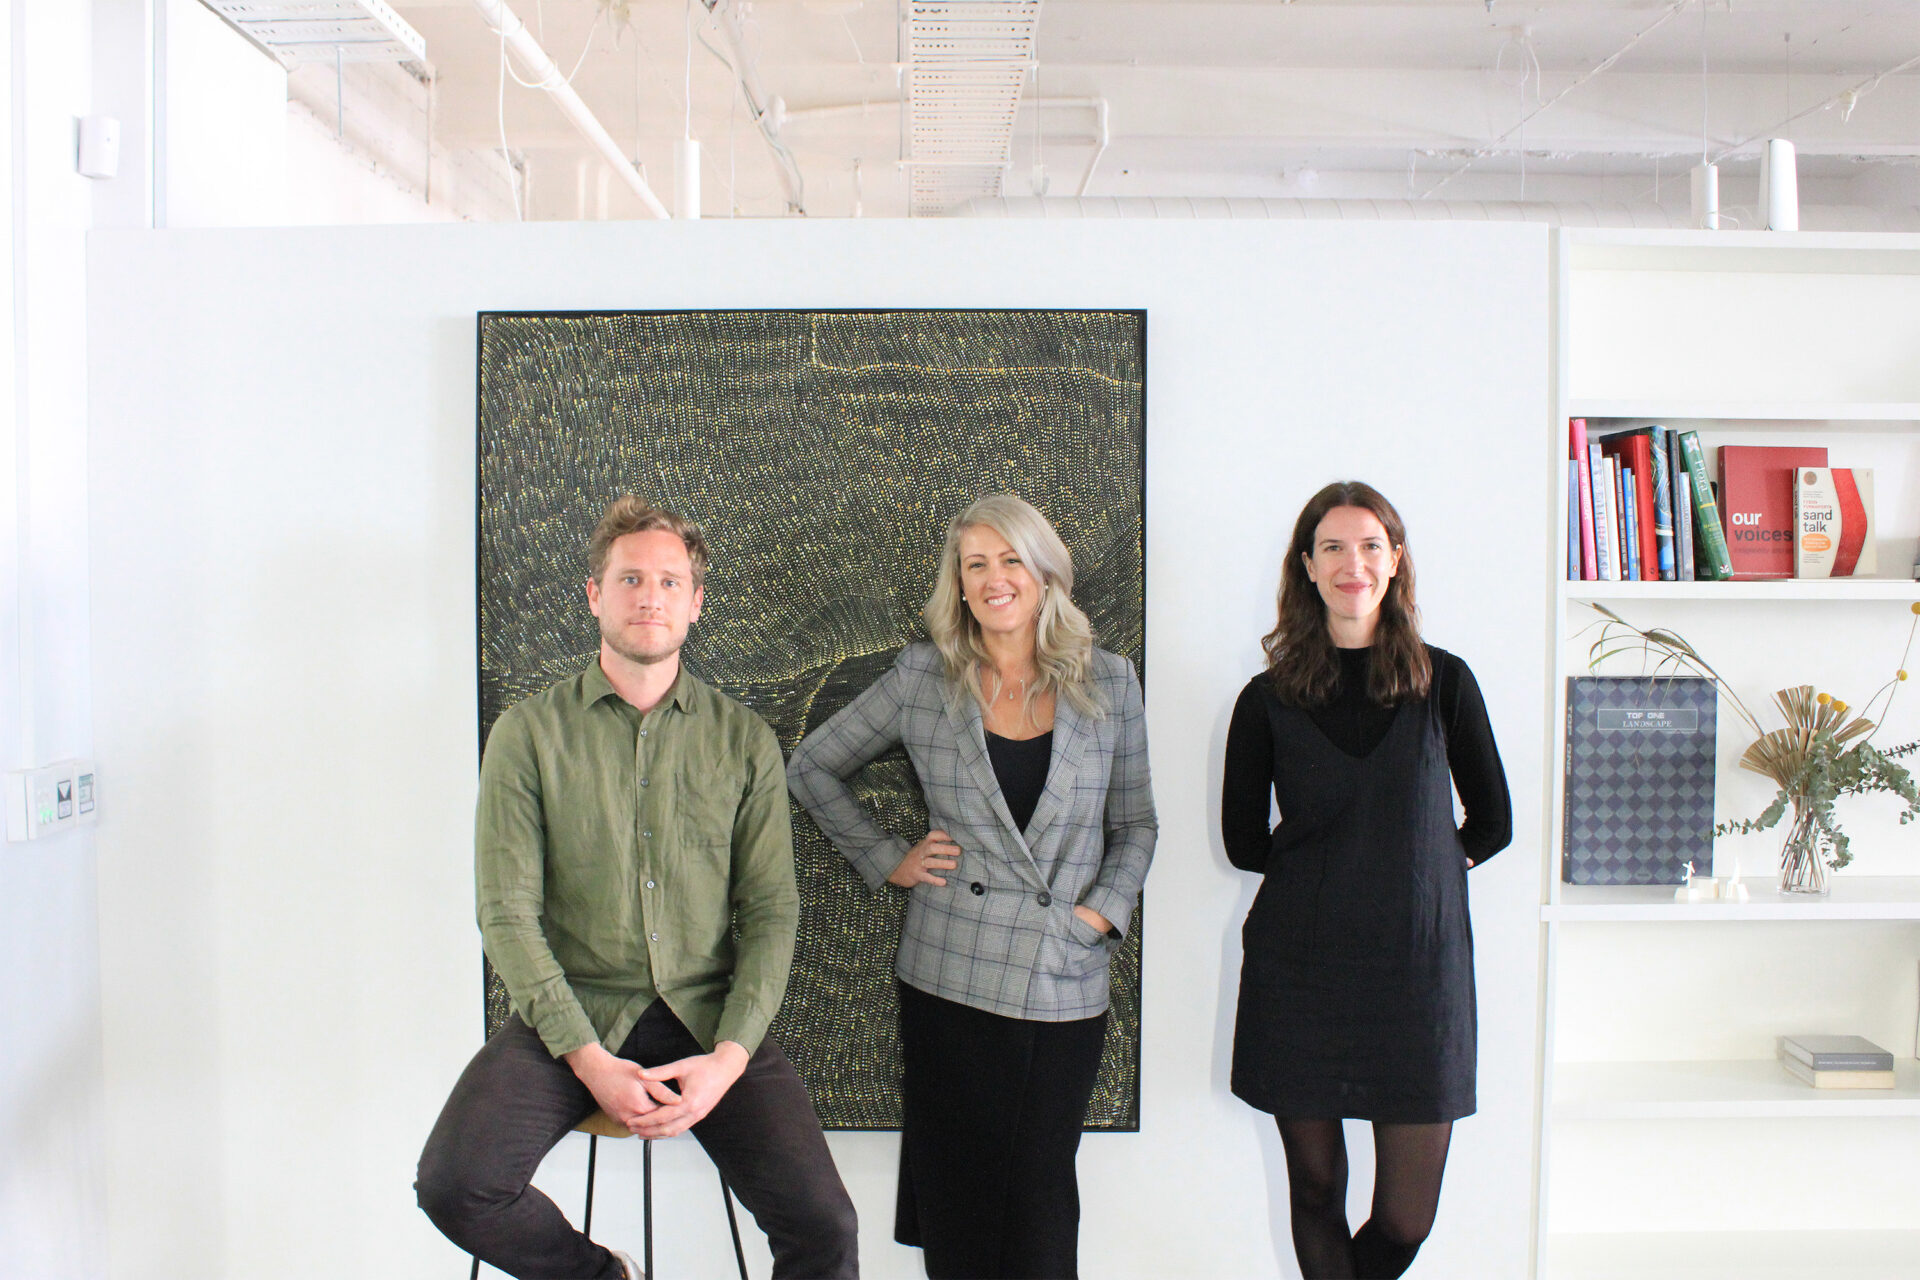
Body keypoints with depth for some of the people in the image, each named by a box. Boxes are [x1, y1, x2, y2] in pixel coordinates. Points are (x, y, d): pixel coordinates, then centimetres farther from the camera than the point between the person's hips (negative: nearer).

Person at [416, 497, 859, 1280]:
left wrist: (729, 1057, -13)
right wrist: (588, 1059, -14)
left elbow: (771, 913, 2)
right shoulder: (530, 733, 2)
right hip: (572, 1012, 0)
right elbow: (508, 915, -4)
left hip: (706, 1018, 0)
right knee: (453, 1186, -23)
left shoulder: (744, 741, 6)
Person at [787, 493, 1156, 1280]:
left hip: (1064, 984, 0)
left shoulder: (1108, 684, 4)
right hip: (950, 977, 0)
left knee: (1040, 1198, 7)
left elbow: (1135, 824, 11)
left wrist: (1106, 910, -4)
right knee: (956, 1186, 7)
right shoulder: (921, 679, 2)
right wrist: (886, 860, 4)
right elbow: (813, 768, 12)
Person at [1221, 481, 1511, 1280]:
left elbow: (1493, 823, 10)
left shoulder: (1443, 682, 4)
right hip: (1298, 973, 0)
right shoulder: (1270, 698, 2)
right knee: (1316, 1191, 8)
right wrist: (1377, 862, 2)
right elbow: (1243, 841, 6)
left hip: (1417, 973, 1)